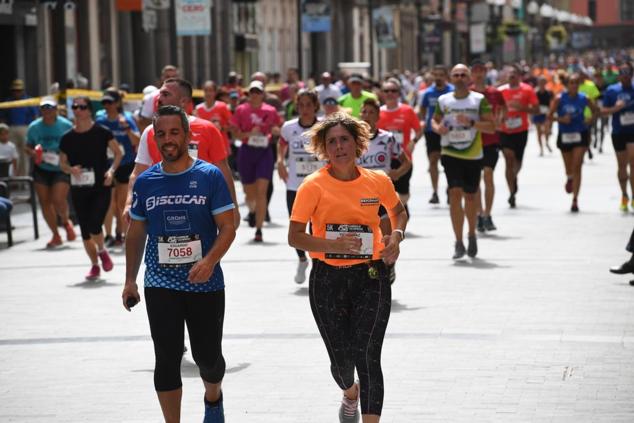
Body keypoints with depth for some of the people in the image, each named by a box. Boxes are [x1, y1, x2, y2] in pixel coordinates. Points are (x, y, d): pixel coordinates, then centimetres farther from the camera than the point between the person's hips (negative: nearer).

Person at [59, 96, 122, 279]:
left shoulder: (102, 132, -5)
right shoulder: (67, 138, 3)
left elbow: (118, 153, 4)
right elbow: (62, 163, 12)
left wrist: (112, 170, -12)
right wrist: (70, 169, -10)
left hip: (101, 187, -3)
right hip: (79, 189, 3)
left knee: (95, 225, -17)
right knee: (85, 230, 7)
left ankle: (102, 251, 15)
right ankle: (94, 266, 24)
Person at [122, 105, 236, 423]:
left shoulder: (210, 176, -4)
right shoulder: (145, 182, 4)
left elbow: (227, 227, -7)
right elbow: (136, 233, 14)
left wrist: (209, 261, -24)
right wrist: (130, 280, 11)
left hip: (205, 283, -1)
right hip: (160, 285, 2)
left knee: (208, 355, 7)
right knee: (167, 360, -2)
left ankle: (213, 397, 39)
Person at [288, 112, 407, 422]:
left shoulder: (378, 181, 0)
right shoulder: (314, 185, -8)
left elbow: (399, 212, 21)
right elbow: (295, 236, -10)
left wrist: (396, 235, 0)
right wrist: (333, 244, -25)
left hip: (371, 277, 0)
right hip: (328, 280, 0)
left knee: (367, 356, -13)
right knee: (340, 359, 11)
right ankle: (350, 394, 46)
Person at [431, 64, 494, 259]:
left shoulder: (479, 100, -2)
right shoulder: (443, 100, 4)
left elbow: (491, 127, -6)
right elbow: (435, 120, 19)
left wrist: (471, 122, -21)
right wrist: (437, 127, -4)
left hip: (473, 155, 0)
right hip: (450, 154, 0)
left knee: (470, 196, 10)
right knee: (455, 194, -13)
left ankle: (471, 235, 35)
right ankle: (458, 243, -9)